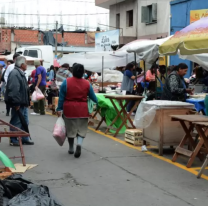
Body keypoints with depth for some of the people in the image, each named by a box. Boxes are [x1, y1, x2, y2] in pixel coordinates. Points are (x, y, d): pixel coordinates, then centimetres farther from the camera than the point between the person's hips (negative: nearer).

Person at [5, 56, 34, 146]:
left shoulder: (20, 73, 15)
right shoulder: (15, 73, -20)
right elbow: (14, 90, -26)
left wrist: (26, 101, 22)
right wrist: (16, 103, -26)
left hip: (23, 103, 11)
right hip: (18, 104, -11)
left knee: (24, 121, 17)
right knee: (16, 122, 0)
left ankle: (25, 138, 26)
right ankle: (13, 140, 10)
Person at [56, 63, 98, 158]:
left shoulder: (66, 82, -7)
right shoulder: (87, 83, -2)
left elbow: (61, 97, -4)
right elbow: (93, 97, 9)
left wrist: (59, 109, 4)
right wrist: (98, 103, 29)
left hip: (69, 109, 0)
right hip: (82, 109, 0)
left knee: (70, 128, 12)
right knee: (81, 129, 8)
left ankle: (71, 148, 23)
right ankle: (79, 144, -17)